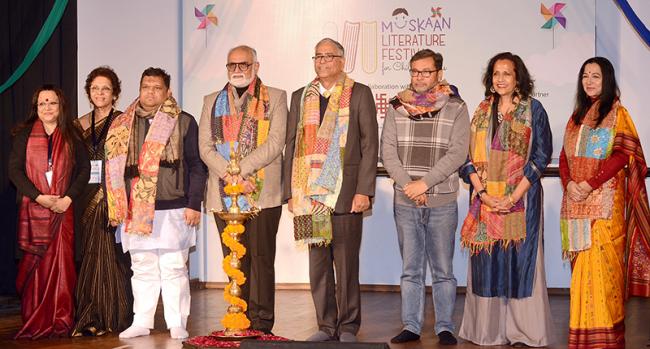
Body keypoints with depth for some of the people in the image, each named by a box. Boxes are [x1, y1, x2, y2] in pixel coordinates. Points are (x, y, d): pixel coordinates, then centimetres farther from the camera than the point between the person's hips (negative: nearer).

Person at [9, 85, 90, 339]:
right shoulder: (25, 134, 6)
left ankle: (60, 322, 2)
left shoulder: (71, 136, 10)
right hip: (32, 209, -1)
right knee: (34, 265, -1)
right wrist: (39, 197, -12)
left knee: (62, 263, -3)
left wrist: (69, 198, -8)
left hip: (62, 209, 1)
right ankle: (34, 324, 4)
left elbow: (84, 169, 6)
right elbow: (15, 170, -1)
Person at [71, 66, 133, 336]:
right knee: (87, 254, 3)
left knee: (110, 253, -5)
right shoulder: (80, 125, 14)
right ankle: (89, 317, 8)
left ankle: (112, 317, 2)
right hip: (86, 197, 4)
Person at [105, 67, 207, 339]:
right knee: (142, 269, 9)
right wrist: (115, 206, 6)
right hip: (136, 211, 3)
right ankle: (141, 322, 18)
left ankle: (177, 324, 9)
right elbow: (114, 168, 12)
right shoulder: (124, 125, 11)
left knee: (174, 268, 1)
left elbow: (196, 166, 0)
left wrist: (194, 204, -7)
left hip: (173, 210, -3)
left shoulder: (184, 122, 2)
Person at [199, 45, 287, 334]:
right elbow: (205, 147, 5)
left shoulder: (275, 98, 7)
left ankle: (261, 323, 2)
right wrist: (230, 176, -11)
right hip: (223, 194, 3)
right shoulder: (212, 102, 17)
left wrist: (241, 169, -15)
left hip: (263, 193, -3)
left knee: (261, 258, -3)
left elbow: (275, 143, -6)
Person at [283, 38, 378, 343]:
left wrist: (363, 190, -9)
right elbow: (291, 146, 14)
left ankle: (348, 327, 10)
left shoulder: (359, 94, 4)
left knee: (346, 263, 0)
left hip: (346, 192, -4)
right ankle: (326, 326, 14)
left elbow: (369, 144, -1)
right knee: (317, 263, 6)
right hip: (310, 192, 4)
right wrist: (291, 192, 6)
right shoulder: (301, 97, 15)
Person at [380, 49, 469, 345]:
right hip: (405, 202, 2)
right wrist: (407, 185, -10)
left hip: (442, 202, -2)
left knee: (443, 270, 4)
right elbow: (387, 151, 3)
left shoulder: (456, 108, 1)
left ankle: (445, 328, 12)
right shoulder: (396, 107, 8)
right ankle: (411, 326, 16)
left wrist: (425, 182, -14)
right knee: (410, 270, 9)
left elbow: (458, 153, -8)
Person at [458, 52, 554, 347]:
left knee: (519, 259, -2)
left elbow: (541, 155, -5)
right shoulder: (482, 111, 10)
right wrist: (482, 193, -9)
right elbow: (469, 156, 6)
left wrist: (514, 196, -13)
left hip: (521, 197, -3)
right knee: (487, 260, 4)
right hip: (485, 197, 3)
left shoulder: (532, 109, 1)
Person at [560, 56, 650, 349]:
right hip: (575, 201, 5)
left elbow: (623, 155, -11)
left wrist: (589, 185, -17)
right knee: (583, 263, 6)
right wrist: (569, 183, -7)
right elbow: (565, 156, 13)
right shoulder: (578, 114, 17)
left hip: (605, 200, -5)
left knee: (601, 261, -9)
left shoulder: (617, 113, 0)